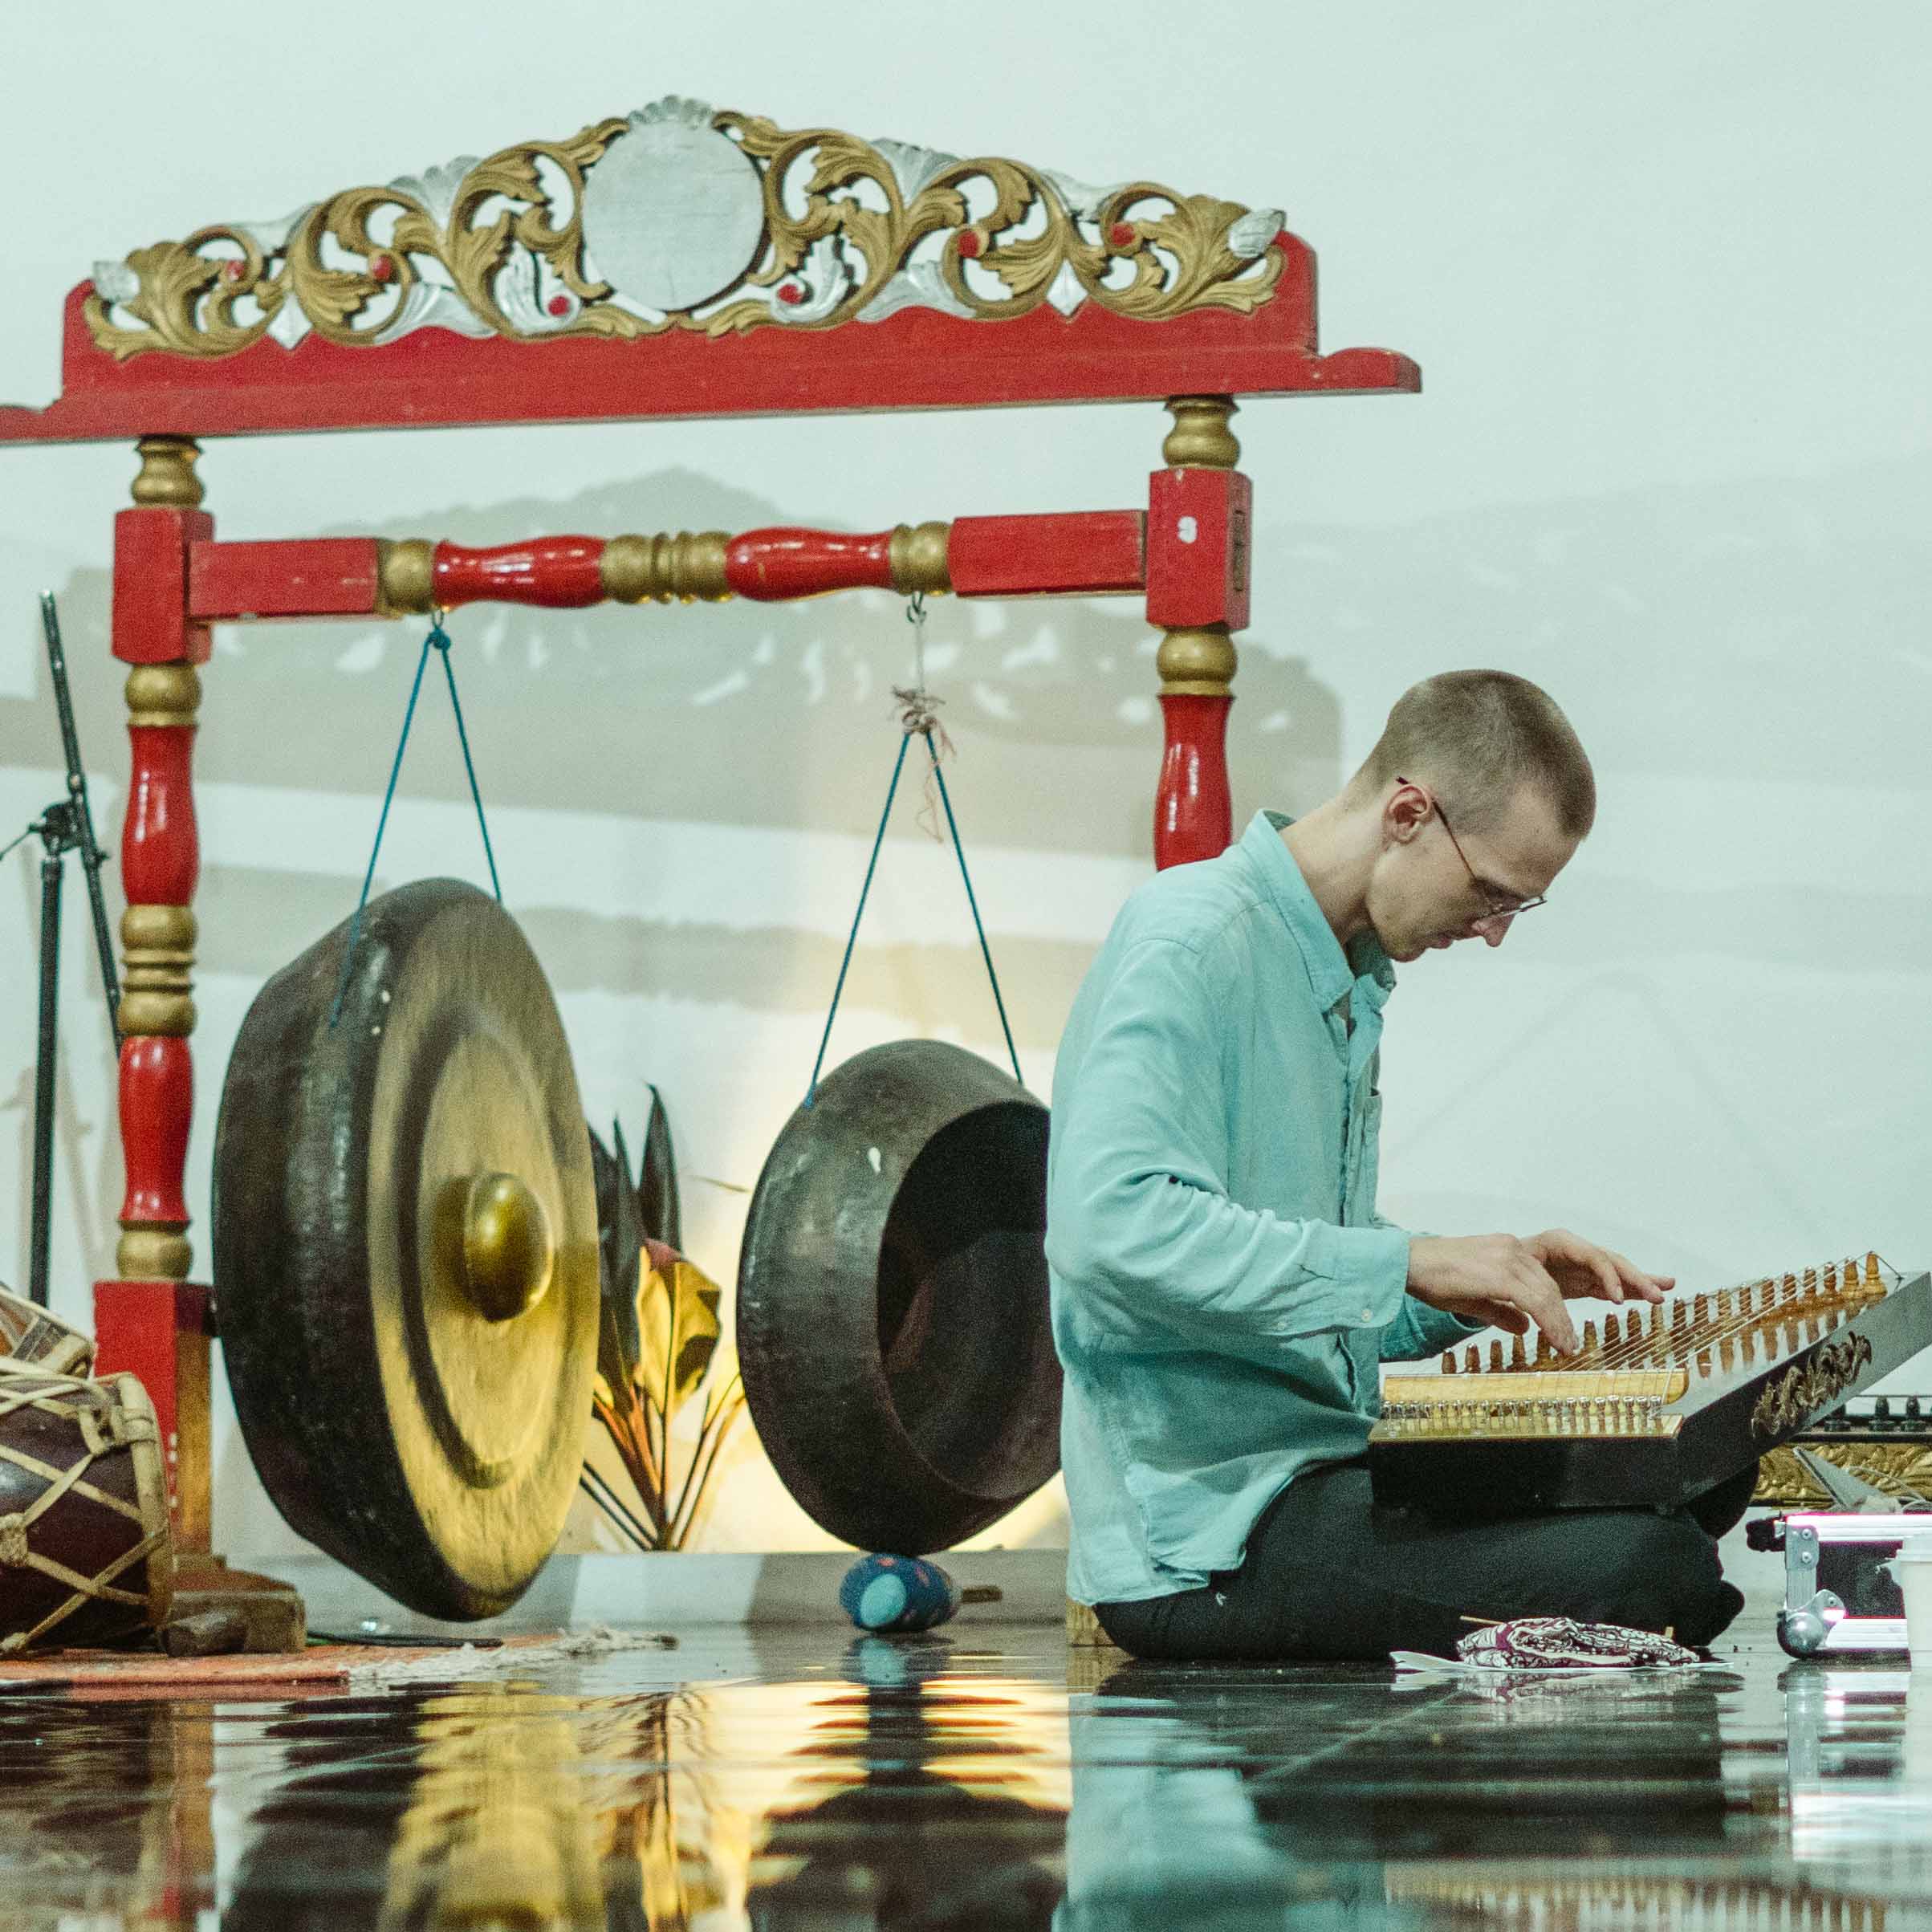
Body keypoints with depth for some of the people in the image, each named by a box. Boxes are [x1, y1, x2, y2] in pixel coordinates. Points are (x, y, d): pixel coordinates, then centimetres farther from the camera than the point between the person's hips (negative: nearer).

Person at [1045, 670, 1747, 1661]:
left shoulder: (1348, 981, 19)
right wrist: (1411, 1263, -27)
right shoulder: (1190, 938, -13)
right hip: (1201, 1541, -10)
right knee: (1647, 1572, -24)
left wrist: (1493, 1280, 6)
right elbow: (1112, 1225, -29)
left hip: (1323, 1468, 10)